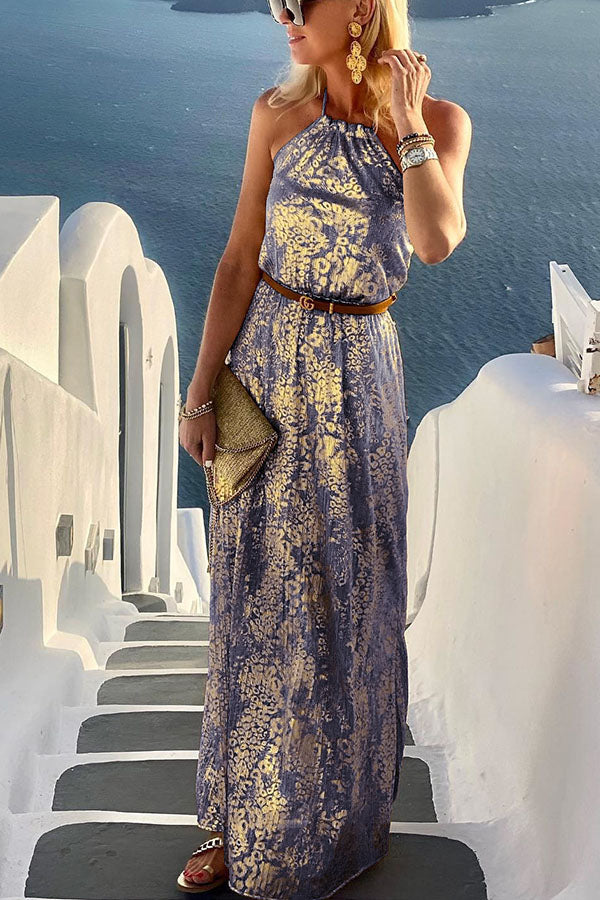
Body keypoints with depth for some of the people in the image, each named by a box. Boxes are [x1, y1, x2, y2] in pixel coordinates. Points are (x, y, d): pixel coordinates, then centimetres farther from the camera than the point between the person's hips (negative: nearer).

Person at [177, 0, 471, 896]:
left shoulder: (439, 121, -4)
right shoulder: (278, 115, 1)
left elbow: (437, 239, -22)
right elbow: (240, 263, 1)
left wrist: (403, 118, -15)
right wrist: (201, 394, -3)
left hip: (356, 374, -2)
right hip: (266, 365, 2)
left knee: (344, 597, 8)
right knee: (259, 596, 8)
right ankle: (250, 821, 26)